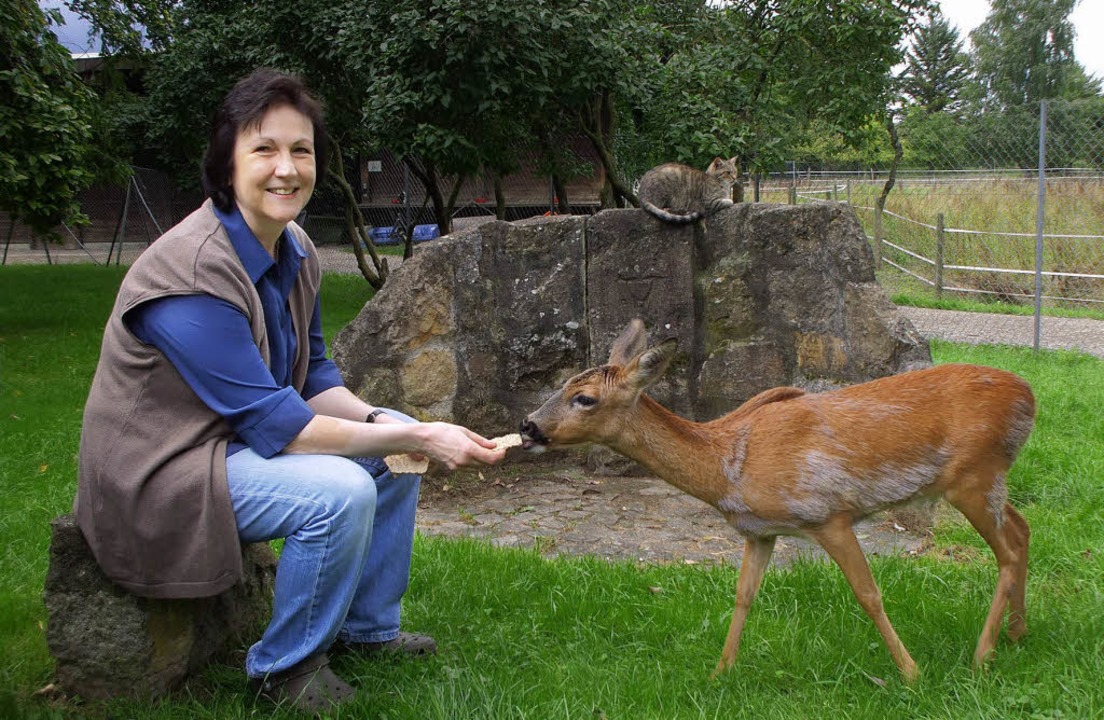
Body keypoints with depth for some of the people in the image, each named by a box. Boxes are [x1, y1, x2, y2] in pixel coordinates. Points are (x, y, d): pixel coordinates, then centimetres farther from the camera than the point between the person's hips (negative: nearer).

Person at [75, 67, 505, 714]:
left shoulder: (294, 252, 0)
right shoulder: (191, 274, -28)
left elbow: (312, 378, 7)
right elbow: (275, 423, -28)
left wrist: (384, 423, -13)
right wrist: (419, 440, -27)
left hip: (240, 438, 9)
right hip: (161, 473, -9)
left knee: (395, 443, 5)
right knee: (339, 491, -28)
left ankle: (367, 628, 18)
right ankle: (284, 668, -4)